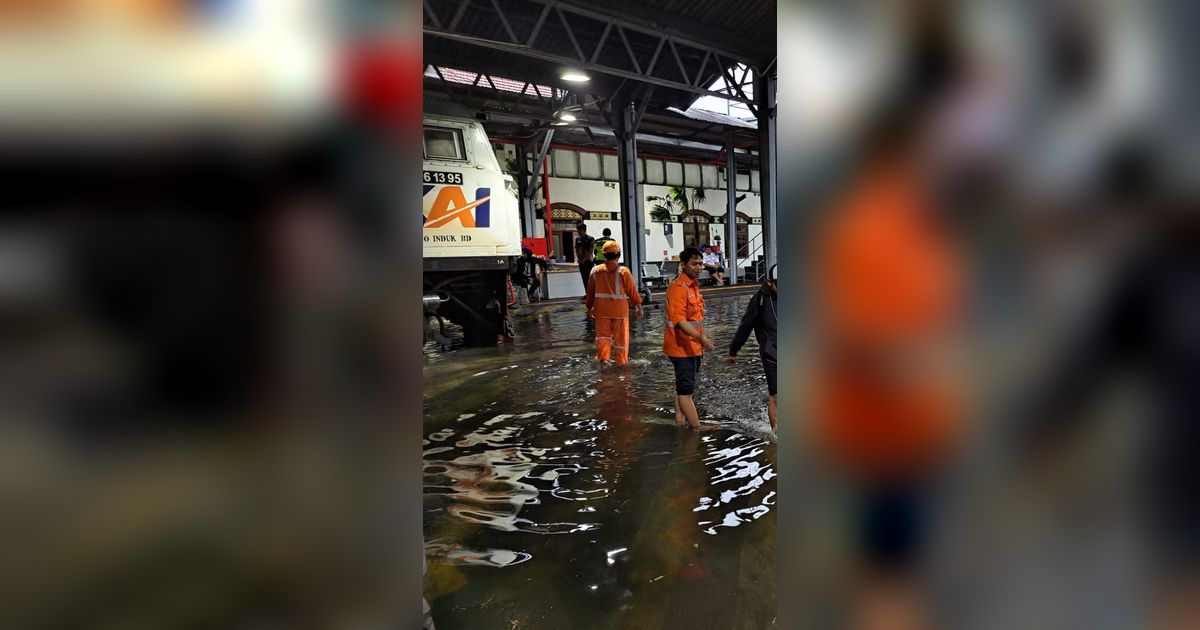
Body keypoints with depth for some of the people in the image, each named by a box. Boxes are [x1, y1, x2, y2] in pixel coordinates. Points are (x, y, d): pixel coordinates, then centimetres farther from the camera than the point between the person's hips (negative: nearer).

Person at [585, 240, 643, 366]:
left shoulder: (595, 271, 0)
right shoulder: (623, 271, -10)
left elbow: (590, 292, 7)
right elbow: (632, 291, -6)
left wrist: (589, 308, 19)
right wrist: (638, 305, 7)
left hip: (601, 309, 2)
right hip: (619, 309, -2)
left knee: (603, 334, 16)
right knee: (621, 336, 10)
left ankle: (603, 356, 0)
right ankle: (622, 361, 18)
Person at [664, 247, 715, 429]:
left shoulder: (693, 286, 13)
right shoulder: (678, 288, -18)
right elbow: (679, 320, -27)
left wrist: (702, 339, 22)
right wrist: (700, 337, -35)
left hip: (693, 347, 10)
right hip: (681, 347, -10)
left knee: (684, 389, 16)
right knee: (686, 390, -5)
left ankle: (680, 424, 25)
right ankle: (697, 429, -2)